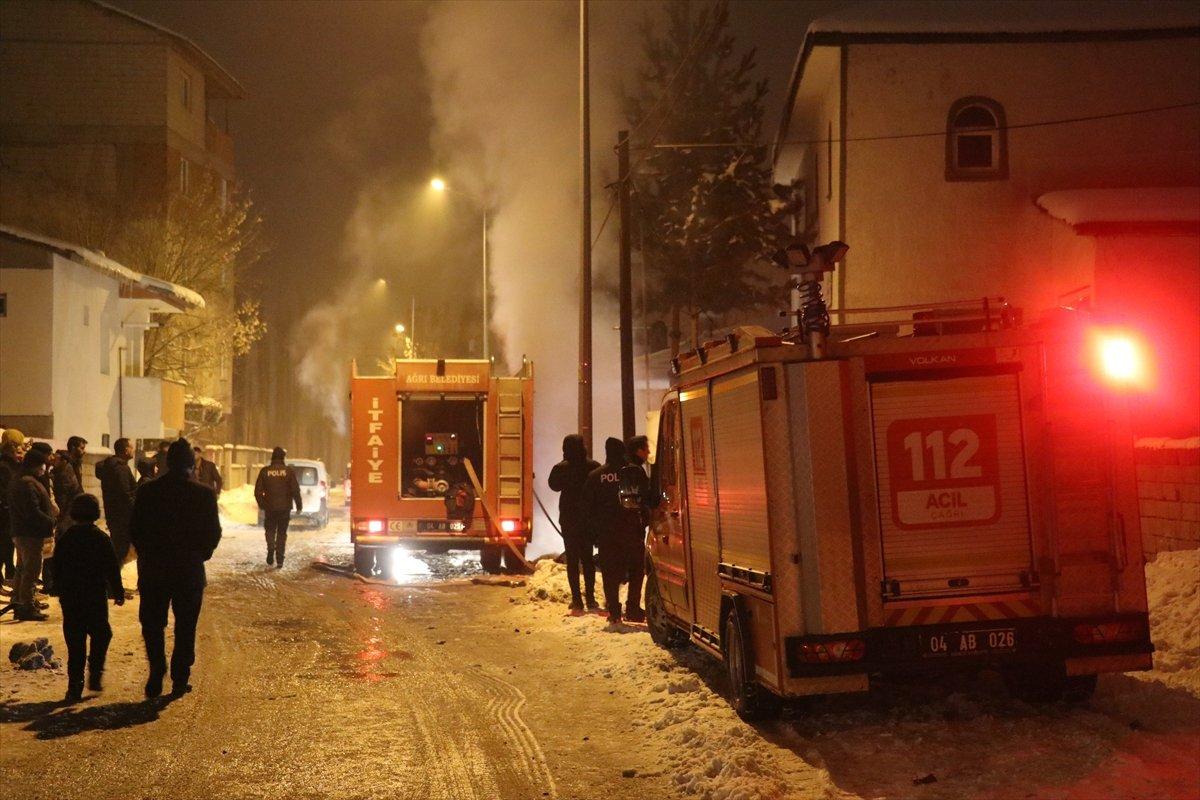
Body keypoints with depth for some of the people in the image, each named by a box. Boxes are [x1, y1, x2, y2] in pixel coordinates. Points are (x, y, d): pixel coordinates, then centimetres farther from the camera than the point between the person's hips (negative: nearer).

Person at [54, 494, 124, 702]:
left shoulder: (64, 539, 3)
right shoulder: (101, 538, -7)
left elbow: (56, 568, 9)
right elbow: (112, 569, -5)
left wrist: (60, 591, 20)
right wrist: (118, 592, 4)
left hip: (69, 599, 3)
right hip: (96, 597, -3)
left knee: (75, 642, 6)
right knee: (100, 635, 14)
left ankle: (74, 686, 3)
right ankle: (95, 675, 2)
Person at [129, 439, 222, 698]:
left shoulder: (147, 491, -4)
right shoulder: (203, 495, -9)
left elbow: (134, 530, 0)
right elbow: (213, 534, -5)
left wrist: (148, 555, 14)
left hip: (153, 570, 1)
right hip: (189, 570, -1)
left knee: (152, 625, 13)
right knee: (185, 628, 11)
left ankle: (156, 675, 2)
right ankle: (180, 679, 12)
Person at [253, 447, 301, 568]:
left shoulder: (264, 471, -2)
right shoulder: (289, 471, -5)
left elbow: (258, 491, 0)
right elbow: (295, 490, -7)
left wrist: (261, 504, 15)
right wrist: (299, 506, 3)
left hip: (270, 508, 0)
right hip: (284, 508, 0)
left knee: (270, 530, 16)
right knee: (282, 533, 9)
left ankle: (271, 549, -11)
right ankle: (279, 560, 6)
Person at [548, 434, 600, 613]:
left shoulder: (561, 468, -11)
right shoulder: (593, 467, -7)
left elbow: (554, 485, 5)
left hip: (569, 520, -2)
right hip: (589, 518, 2)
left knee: (572, 559, 3)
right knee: (588, 558, 11)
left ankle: (577, 600, 0)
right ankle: (590, 599, 10)